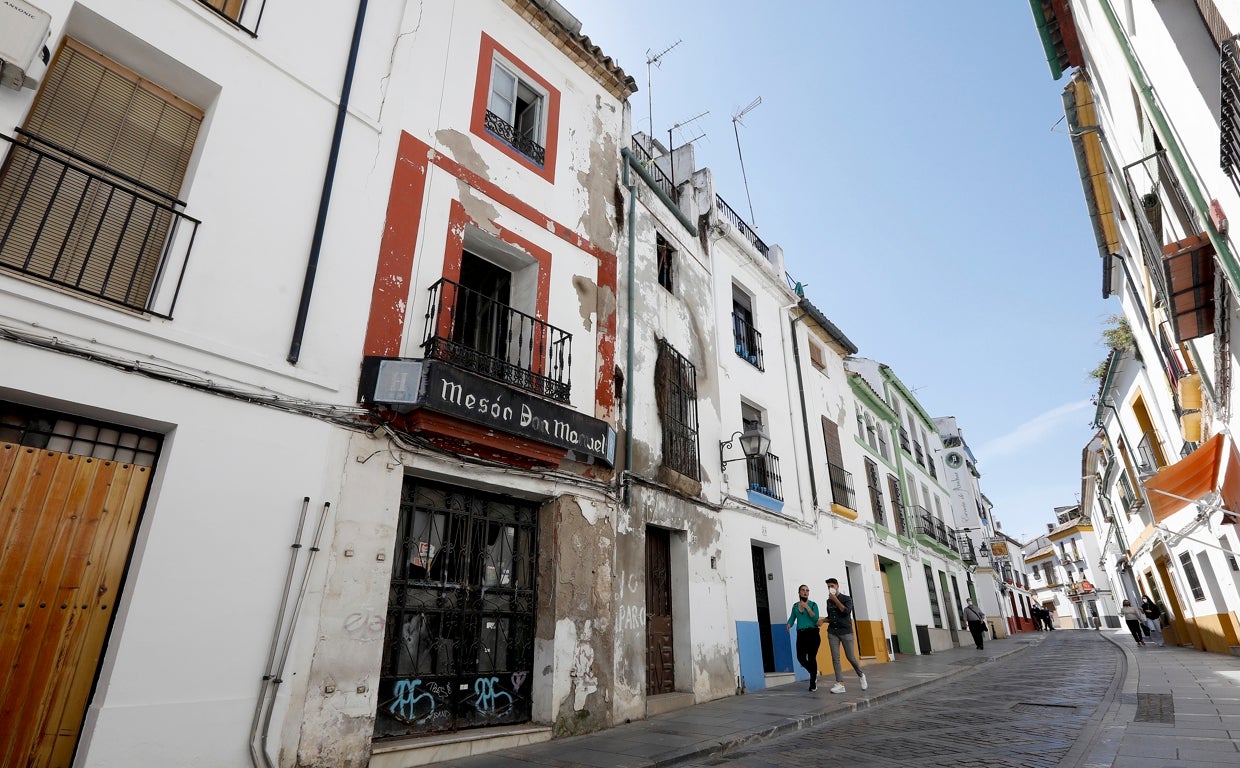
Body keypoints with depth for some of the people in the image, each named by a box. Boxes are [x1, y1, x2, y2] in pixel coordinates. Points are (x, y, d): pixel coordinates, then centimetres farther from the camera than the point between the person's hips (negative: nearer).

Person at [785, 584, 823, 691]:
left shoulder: (813, 604, 1)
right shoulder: (795, 606, 12)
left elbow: (816, 619, -11)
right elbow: (792, 618, 8)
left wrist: (807, 607, -17)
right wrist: (789, 625, -12)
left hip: (812, 633, -3)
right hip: (801, 635, 3)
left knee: (811, 657, -3)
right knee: (800, 657, -5)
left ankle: (813, 684, 11)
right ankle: (814, 673, 25)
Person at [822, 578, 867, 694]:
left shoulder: (847, 598, 0)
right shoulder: (828, 601, 11)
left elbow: (846, 611, -17)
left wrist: (835, 600, -18)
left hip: (846, 632, -3)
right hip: (832, 633, 3)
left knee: (850, 657, 0)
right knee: (835, 658, -5)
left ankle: (861, 675, 27)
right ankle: (840, 684, -3)